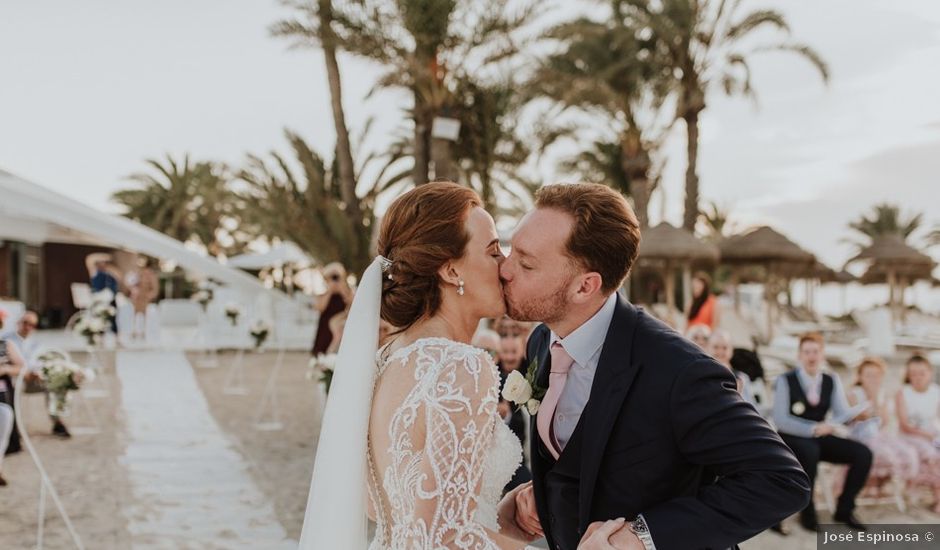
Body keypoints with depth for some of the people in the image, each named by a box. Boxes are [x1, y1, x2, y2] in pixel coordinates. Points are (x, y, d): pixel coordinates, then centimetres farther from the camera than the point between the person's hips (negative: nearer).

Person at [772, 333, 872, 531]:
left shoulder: (832, 381, 7)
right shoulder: (785, 380, -9)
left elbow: (842, 413, -5)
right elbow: (781, 420, -15)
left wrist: (864, 409, -27)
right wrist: (813, 429, -24)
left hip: (820, 438, 5)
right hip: (792, 439, -5)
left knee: (863, 453, -15)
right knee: (810, 451, -38)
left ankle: (844, 509, 2)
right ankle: (807, 511, -18)